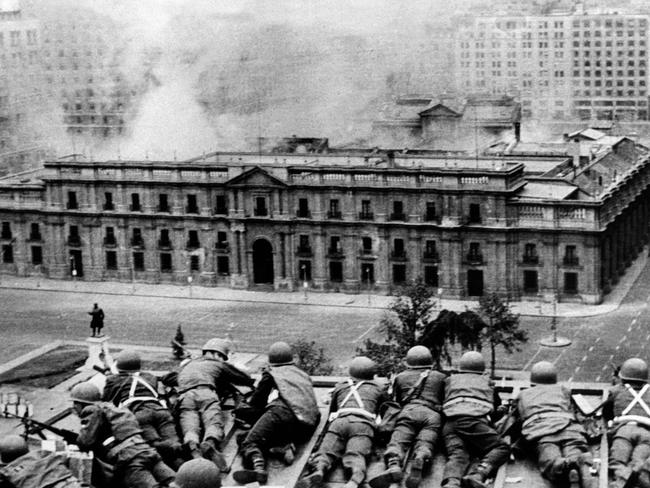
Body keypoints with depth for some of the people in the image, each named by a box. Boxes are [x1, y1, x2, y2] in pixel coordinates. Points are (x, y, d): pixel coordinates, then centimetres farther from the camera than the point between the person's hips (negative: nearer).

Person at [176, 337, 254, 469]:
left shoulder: (187, 365, 43)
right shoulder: (219, 364, 32)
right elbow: (247, 380, 38)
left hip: (184, 396, 3)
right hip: (205, 392, -3)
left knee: (189, 428, -19)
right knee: (214, 423, -20)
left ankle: (193, 447, -53)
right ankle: (210, 444, -54)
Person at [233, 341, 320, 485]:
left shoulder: (271, 373, 23)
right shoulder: (304, 375, 35)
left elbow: (256, 402, 27)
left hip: (283, 410, -5)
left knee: (250, 442, -10)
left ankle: (258, 468, -43)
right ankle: (287, 445, -15)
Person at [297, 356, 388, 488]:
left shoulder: (340, 386, 35)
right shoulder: (378, 387, 32)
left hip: (338, 422, 1)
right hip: (363, 424, -1)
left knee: (325, 452, -12)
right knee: (355, 457, -22)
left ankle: (318, 471, -48)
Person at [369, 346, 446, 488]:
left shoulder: (400, 377, 30)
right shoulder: (441, 377, 31)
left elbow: (394, 401, 36)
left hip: (409, 411, 0)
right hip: (433, 414, 1)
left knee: (397, 442, -16)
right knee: (424, 445, -19)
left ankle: (394, 465, -50)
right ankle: (420, 462, -55)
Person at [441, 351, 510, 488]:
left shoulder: (450, 379, 33)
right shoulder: (486, 381, 32)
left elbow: (441, 401, 42)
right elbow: (497, 403, 47)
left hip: (450, 421, 2)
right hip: (475, 420, -2)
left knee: (456, 455, -12)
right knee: (501, 448, 3)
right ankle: (478, 474, -27)